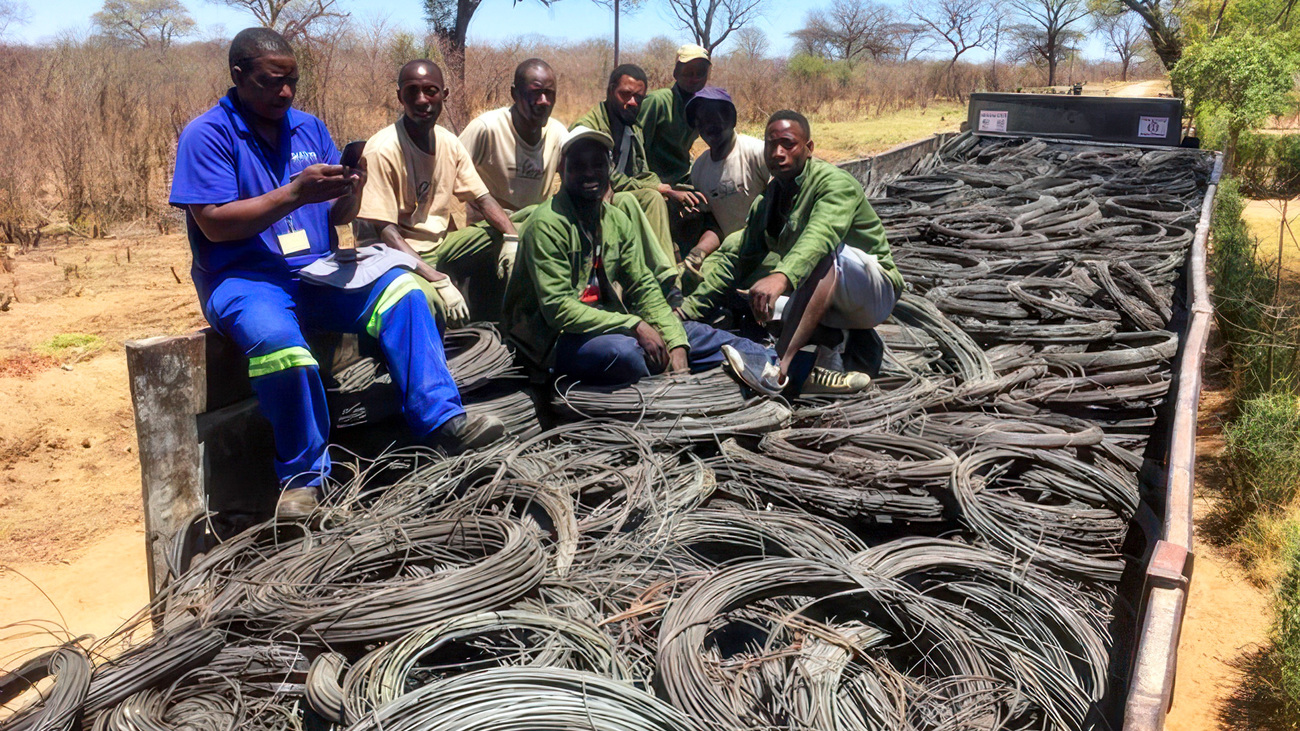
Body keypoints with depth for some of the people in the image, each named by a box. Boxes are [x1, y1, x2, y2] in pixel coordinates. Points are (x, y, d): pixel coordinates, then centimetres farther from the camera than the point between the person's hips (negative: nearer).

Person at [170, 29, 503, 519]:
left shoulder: (310, 128, 13)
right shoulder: (206, 135, -3)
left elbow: (339, 218, 11)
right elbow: (214, 224, -14)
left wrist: (350, 194, -13)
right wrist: (295, 193, -22)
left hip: (316, 270, 5)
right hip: (244, 278, -5)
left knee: (398, 289, -20)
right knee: (277, 341, -37)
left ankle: (441, 422, -21)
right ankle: (303, 475, -20)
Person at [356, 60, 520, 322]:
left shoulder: (449, 143, 1)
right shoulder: (382, 150, -19)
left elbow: (482, 198, 7)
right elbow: (385, 232, -21)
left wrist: (511, 238, -14)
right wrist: (440, 281, -29)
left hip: (441, 243, 8)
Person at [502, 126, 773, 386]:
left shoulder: (617, 221, 7)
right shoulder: (547, 225, -16)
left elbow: (644, 288, 5)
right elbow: (557, 308, -22)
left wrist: (677, 346, -10)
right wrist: (635, 325, -25)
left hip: (605, 324, 7)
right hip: (556, 338, -7)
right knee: (622, 351, -35)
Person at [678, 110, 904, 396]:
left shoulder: (835, 183, -18)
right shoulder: (766, 202, 5)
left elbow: (821, 235, -40)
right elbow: (736, 258, 7)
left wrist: (781, 277, -59)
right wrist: (688, 309, -2)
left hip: (875, 292, -7)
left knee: (827, 253, -39)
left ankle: (781, 367, -50)